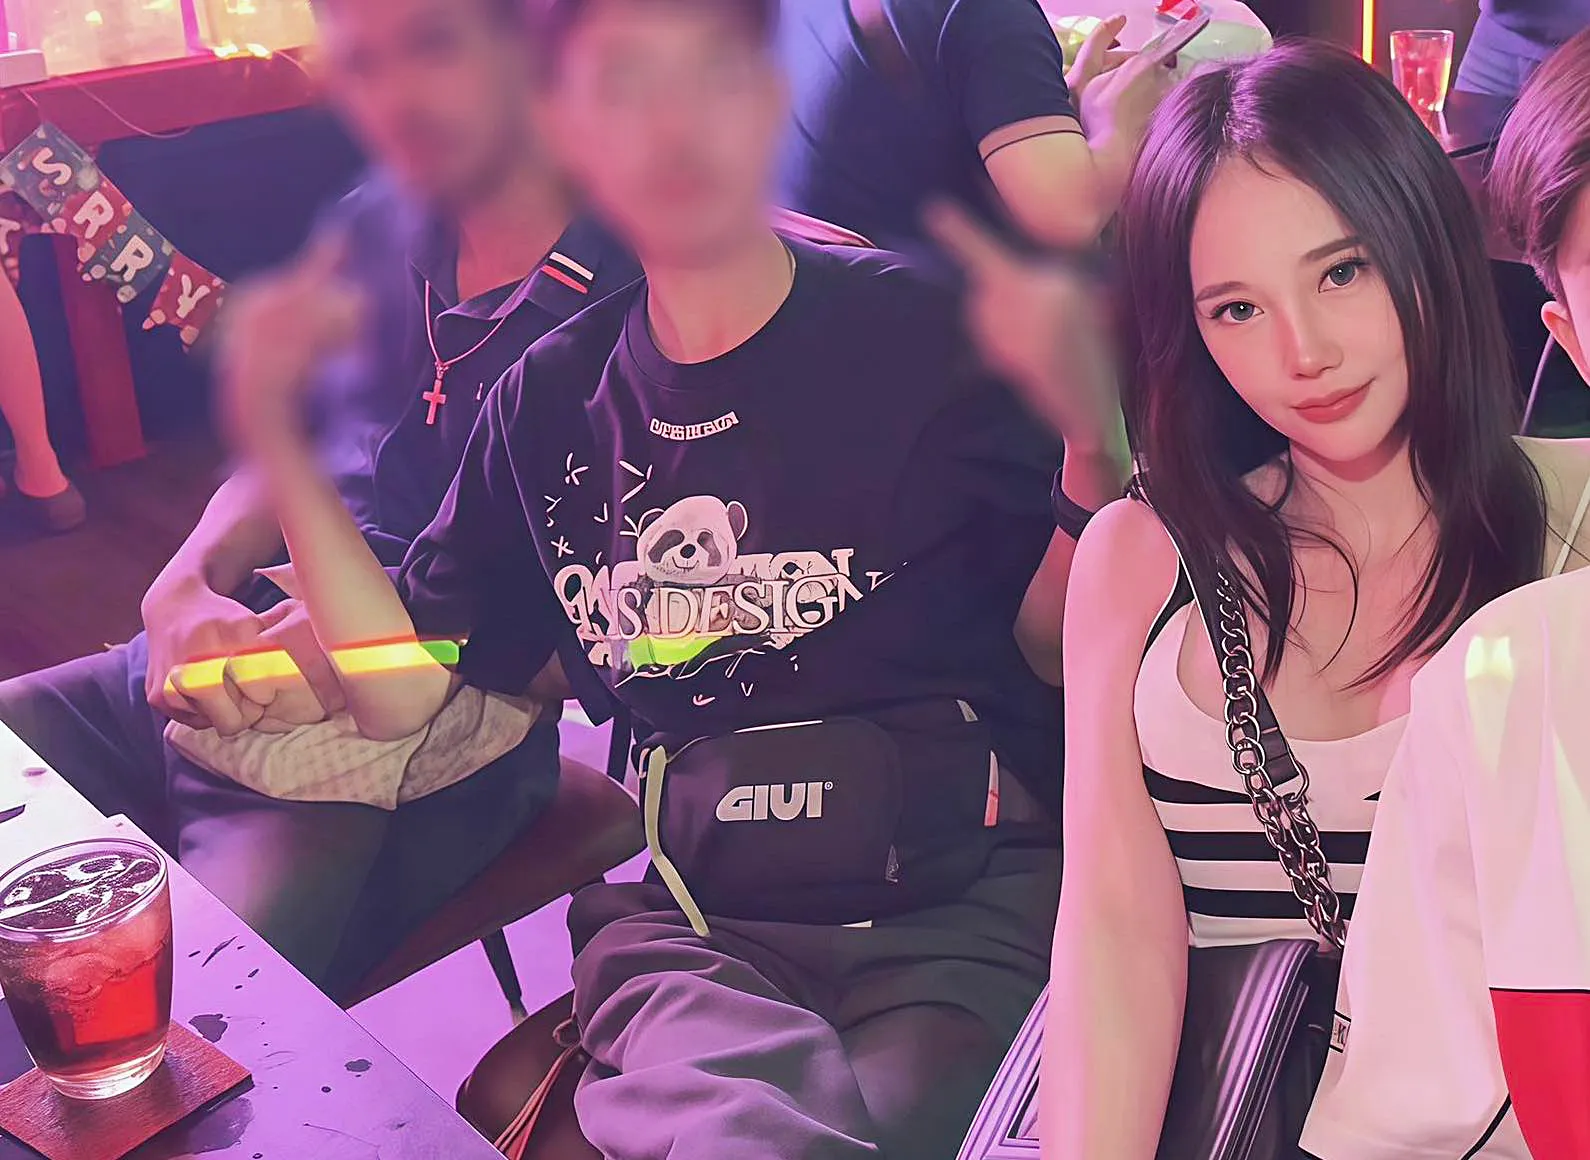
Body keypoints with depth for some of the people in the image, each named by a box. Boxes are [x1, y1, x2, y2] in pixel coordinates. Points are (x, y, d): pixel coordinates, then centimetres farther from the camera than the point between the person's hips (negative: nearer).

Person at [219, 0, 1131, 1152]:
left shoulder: (928, 334, 0)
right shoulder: (551, 401, 12)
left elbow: (1068, 649, -1)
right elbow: (403, 690, 11)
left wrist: (1096, 422, -19)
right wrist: (276, 441, 6)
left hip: (962, 902, 0)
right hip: (689, 916, 1)